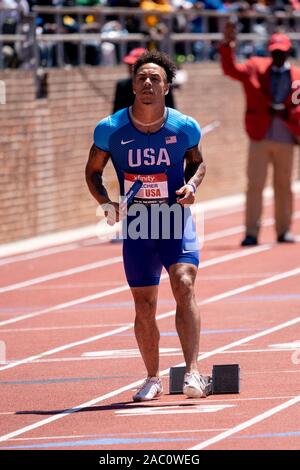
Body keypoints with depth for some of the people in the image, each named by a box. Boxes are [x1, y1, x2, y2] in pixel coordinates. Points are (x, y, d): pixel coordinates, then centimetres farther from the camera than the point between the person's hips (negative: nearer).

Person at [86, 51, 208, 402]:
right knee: (144, 305, 5)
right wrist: (105, 203, -10)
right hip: (137, 227, 1)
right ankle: (153, 379, 23)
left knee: (184, 284, -22)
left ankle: (192, 373, -25)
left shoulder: (184, 127, -6)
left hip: (177, 221, -1)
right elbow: (93, 171, 7)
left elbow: (197, 162, 13)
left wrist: (191, 185, -8)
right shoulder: (111, 129, -7)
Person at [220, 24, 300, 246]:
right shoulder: (255, 68, 4)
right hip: (260, 137, -1)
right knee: (255, 185, -5)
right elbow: (231, 69, -7)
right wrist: (228, 45, -20)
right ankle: (251, 233, -4)